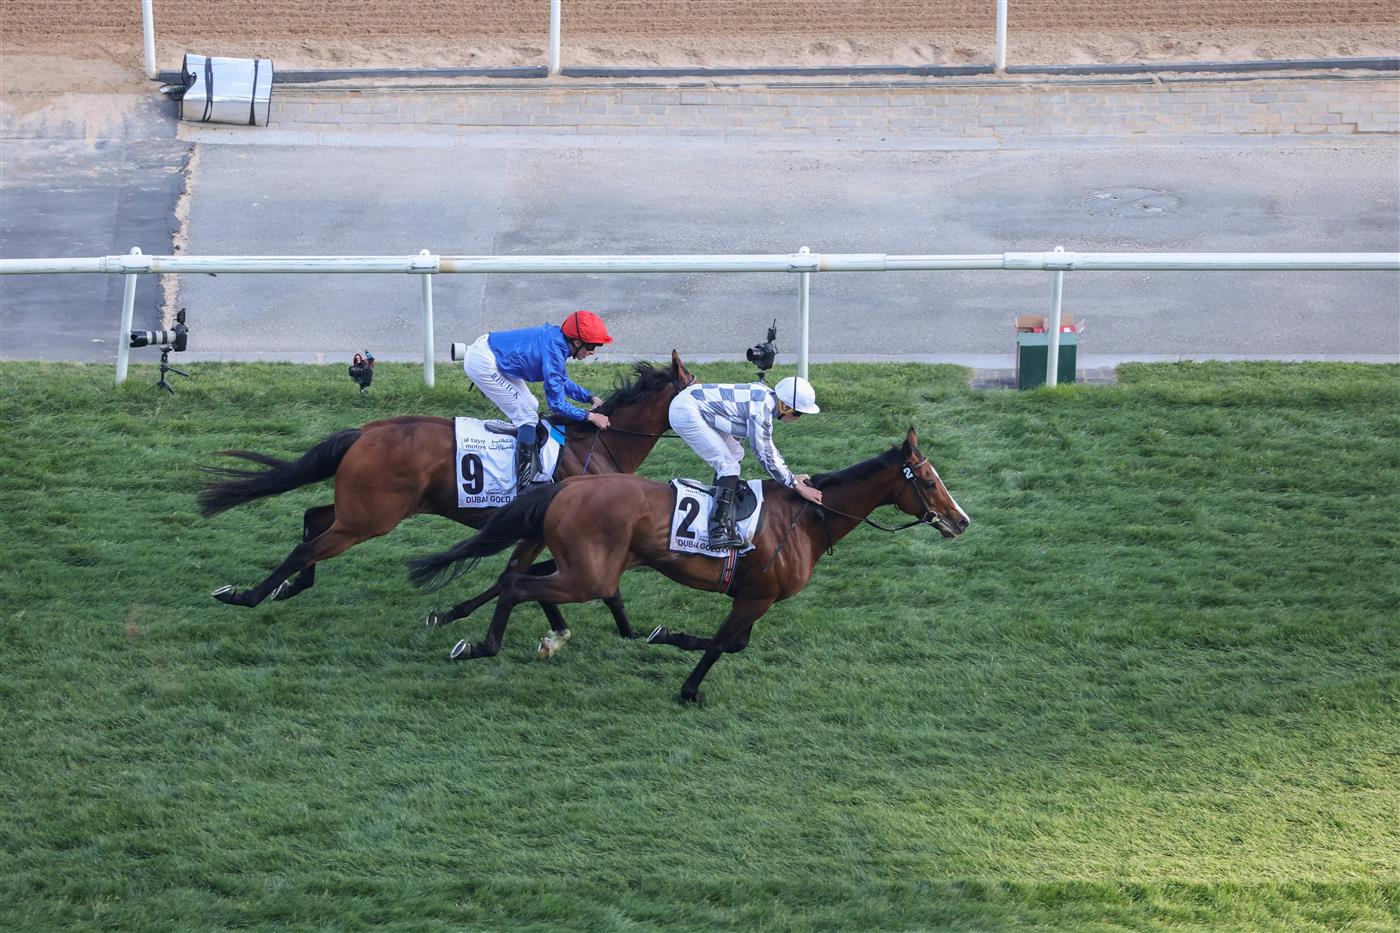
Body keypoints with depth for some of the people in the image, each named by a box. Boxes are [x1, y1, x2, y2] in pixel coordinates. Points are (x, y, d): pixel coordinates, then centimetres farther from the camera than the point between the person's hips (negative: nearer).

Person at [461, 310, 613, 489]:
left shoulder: (557, 338, 2)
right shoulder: (554, 352, -25)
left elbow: (562, 381, 19)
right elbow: (557, 404, -20)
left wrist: (590, 398, 11)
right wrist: (590, 417, -13)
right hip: (482, 364, -10)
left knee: (531, 407, 17)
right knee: (527, 417, -8)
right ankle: (525, 483, -9)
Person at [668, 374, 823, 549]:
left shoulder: (768, 398, 8)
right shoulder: (761, 409, -20)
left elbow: (768, 446, 21)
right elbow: (766, 455, -15)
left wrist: (792, 477, 21)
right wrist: (797, 486, -8)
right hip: (686, 413, -10)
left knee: (735, 453, 18)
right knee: (728, 466, -13)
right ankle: (720, 531, -18)